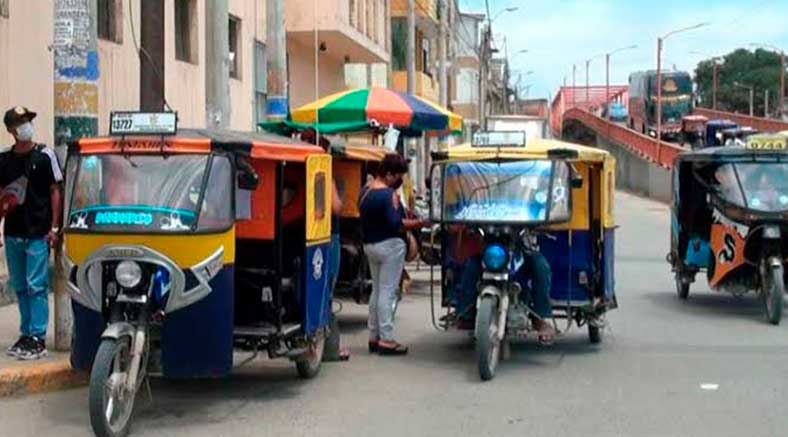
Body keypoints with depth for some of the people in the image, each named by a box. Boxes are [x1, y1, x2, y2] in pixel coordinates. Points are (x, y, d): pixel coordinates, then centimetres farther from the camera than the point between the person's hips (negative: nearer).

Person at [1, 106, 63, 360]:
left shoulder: (45, 155, -3)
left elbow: (55, 191, -2)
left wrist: (54, 227, -7)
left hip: (38, 233, -5)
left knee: (36, 287, -5)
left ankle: (38, 339, -2)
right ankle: (26, 335, 20)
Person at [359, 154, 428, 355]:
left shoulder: (364, 191, 10)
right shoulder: (388, 194, -17)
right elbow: (395, 224, -23)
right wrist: (419, 223, -16)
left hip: (370, 245, 9)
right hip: (390, 245, -9)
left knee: (376, 290, 15)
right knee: (388, 292, -6)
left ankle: (374, 336, 20)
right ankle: (386, 339, -5)